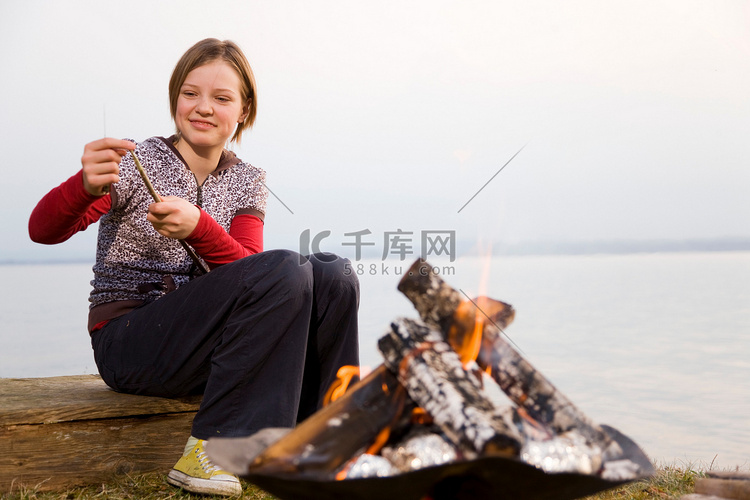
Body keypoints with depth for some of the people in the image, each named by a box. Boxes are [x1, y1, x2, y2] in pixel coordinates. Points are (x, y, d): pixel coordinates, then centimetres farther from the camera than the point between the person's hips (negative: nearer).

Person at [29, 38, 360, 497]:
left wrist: (198, 227, -29)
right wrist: (86, 186, -38)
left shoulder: (247, 181, 9)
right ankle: (209, 449, -22)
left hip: (200, 340, 5)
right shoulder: (138, 162, -3)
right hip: (127, 342, -5)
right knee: (283, 271, -27)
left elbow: (246, 267, -9)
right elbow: (43, 231, -16)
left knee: (333, 277, -15)